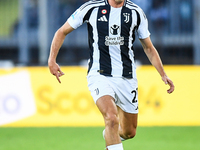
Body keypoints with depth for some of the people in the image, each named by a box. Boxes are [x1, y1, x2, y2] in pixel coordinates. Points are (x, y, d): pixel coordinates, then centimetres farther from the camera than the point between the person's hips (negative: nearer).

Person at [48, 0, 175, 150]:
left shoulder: (136, 12, 3)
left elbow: (149, 47, 14)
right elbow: (62, 32, 5)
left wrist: (163, 74, 5)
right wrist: (52, 60, -6)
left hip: (127, 78, 4)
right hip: (100, 76, -4)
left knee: (129, 132, 10)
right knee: (111, 118, -29)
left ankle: (108, 135, 44)